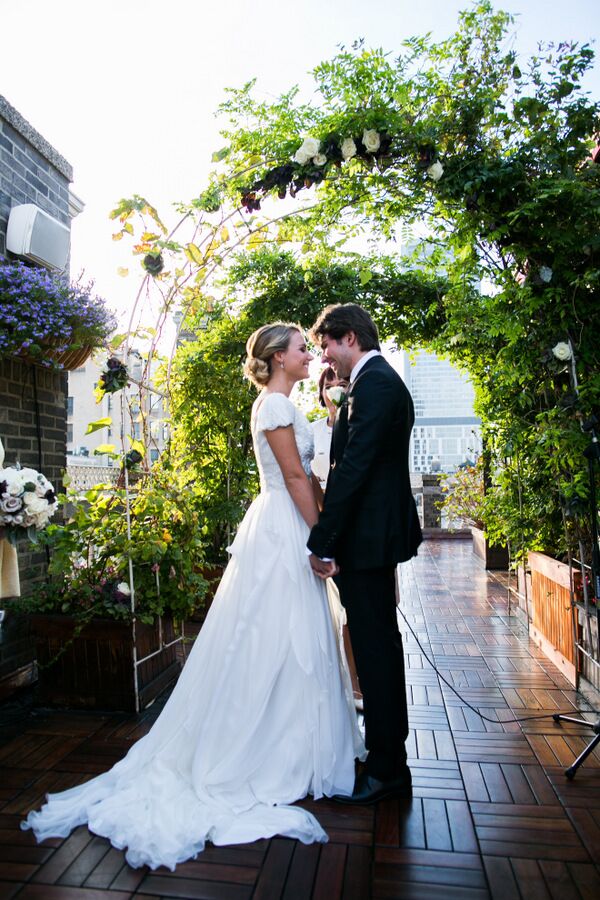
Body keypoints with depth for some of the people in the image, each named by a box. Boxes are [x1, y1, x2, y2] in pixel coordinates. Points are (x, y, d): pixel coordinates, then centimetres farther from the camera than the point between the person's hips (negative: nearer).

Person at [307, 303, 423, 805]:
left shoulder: (374, 384, -16)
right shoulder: (382, 381, 17)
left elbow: (353, 467, -22)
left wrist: (322, 541, -20)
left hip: (367, 536, -11)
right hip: (376, 533, 11)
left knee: (375, 648, 0)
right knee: (379, 643, 19)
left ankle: (387, 770, 17)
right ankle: (387, 754, 36)